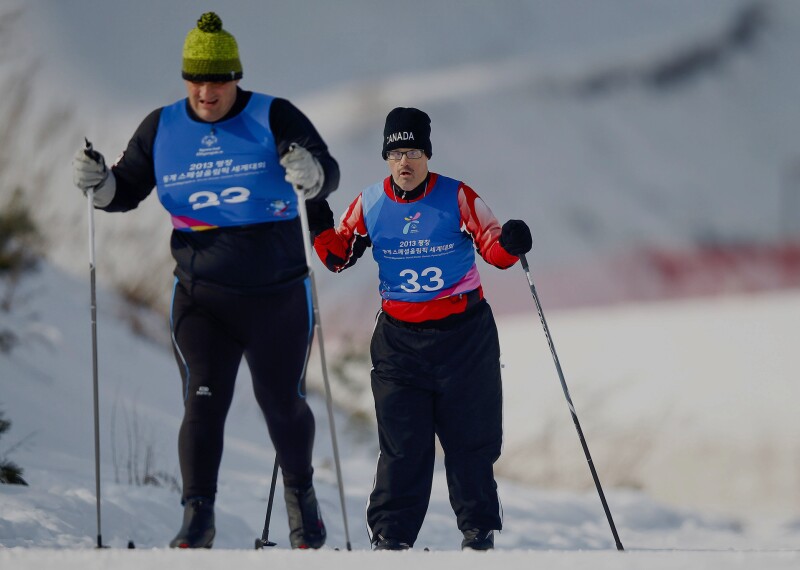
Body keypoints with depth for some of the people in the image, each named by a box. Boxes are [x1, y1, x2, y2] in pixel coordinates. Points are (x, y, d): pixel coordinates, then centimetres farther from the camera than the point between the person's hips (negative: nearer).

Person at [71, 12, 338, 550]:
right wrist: (99, 183, -12)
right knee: (204, 401, -11)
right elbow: (126, 190, 10)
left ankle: (301, 495, 33)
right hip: (202, 297, 1)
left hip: (278, 294, -1)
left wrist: (312, 173, -38)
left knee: (283, 401, 9)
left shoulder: (273, 117, -6)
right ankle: (197, 517, -7)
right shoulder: (162, 128, 2)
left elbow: (327, 172, -15)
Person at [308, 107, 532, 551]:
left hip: (464, 335, -1)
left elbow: (490, 245, 0)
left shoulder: (457, 198, -6)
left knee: (470, 438, 4)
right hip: (400, 339, 1)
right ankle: (391, 534, 4)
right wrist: (321, 232, -8)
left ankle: (479, 530, 15)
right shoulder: (370, 205, 1)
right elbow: (339, 256, 11)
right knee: (402, 441, -2)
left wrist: (509, 245, -22)